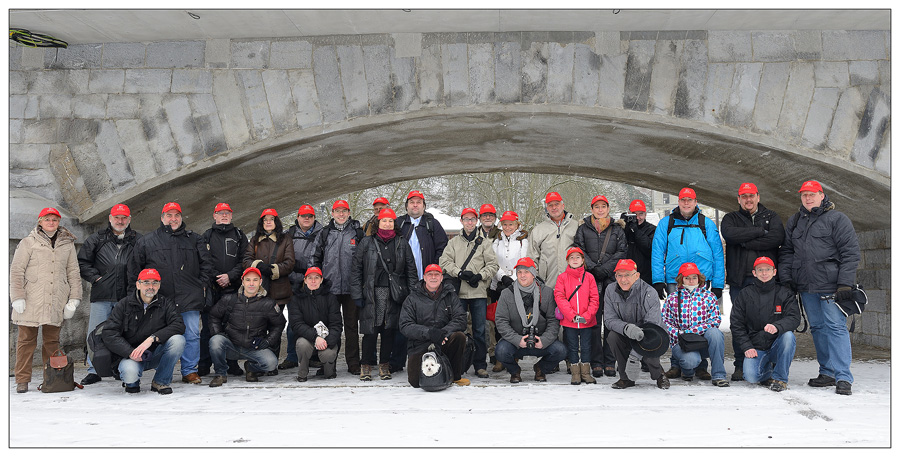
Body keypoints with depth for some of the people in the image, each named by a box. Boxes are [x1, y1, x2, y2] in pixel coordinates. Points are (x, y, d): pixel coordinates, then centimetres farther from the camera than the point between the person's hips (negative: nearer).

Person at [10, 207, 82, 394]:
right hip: (30, 301, -2)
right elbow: (16, 271, 2)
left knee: (52, 340, 6)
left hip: (56, 301, 2)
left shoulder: (67, 244, 13)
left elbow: (73, 273, 14)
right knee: (27, 340, 0)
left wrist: (74, 299, 7)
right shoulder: (28, 242, 5)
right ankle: (22, 380, 6)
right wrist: (17, 297, -6)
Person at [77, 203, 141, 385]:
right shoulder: (96, 239, 10)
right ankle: (94, 370, 10)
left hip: (127, 295, 0)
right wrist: (95, 277, 0)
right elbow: (82, 262, 12)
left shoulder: (137, 240, 10)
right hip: (102, 296, 0)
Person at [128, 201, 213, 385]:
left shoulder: (194, 239, 14)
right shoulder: (146, 241, 10)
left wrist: (202, 284, 4)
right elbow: (134, 267, 12)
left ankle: (189, 371, 10)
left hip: (189, 298, 1)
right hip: (160, 299, -1)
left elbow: (206, 263, 14)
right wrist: (135, 293, 7)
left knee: (192, 335, 0)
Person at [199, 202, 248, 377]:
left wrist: (230, 276, -10)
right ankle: (204, 364, 6)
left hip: (233, 288, 0)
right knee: (208, 326, -2)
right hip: (211, 288, 0)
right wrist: (216, 277, -8)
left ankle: (232, 363, 8)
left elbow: (244, 261, 4)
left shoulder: (239, 236, 13)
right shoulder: (207, 236, 12)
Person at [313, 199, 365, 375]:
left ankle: (353, 363, 9)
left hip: (351, 287, -1)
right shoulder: (325, 233, 11)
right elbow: (317, 258, 15)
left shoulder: (357, 232, 5)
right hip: (330, 287, 2)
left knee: (351, 325, 3)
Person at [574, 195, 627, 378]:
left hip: (612, 279, 0)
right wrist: (593, 268, -11)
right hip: (590, 280, 0)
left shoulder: (617, 229, 12)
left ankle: (610, 362, 5)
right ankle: (596, 363, 3)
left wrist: (604, 269, -10)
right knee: (593, 320, -3)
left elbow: (621, 253, 3)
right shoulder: (583, 228, 12)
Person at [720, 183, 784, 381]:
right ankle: (740, 366, 7)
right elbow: (729, 234, -10)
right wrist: (760, 232, -9)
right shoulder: (731, 218, 14)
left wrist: (746, 242, -9)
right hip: (739, 279, 0)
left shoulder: (771, 217, 14)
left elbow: (778, 237, -7)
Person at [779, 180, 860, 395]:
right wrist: (786, 279, 8)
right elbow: (786, 252, 20)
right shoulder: (794, 222, 16)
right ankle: (827, 372, 17)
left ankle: (843, 377, -7)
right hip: (806, 288, 6)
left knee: (836, 327, -9)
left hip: (831, 286, -6)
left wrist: (845, 283, -13)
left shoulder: (837, 219, -1)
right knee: (817, 328, 9)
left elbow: (851, 253, -6)